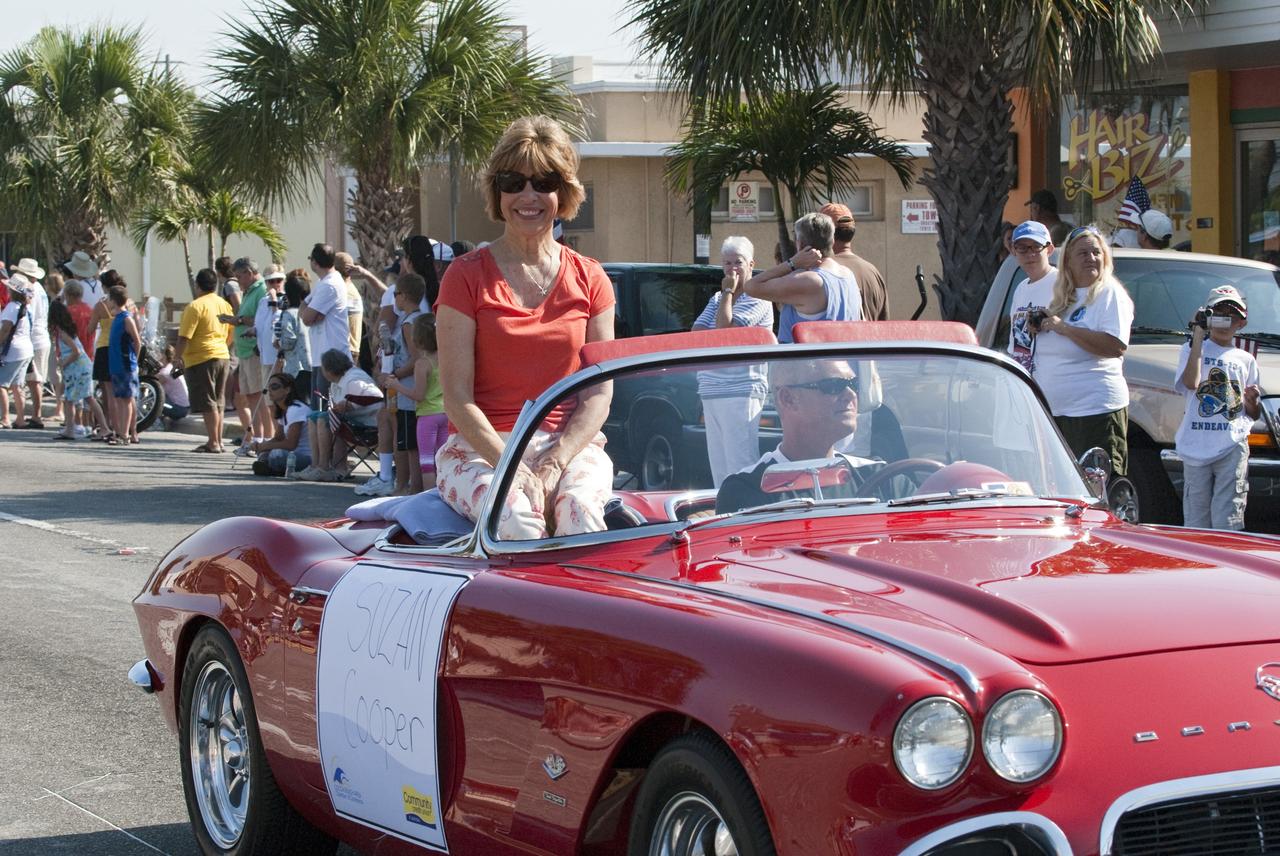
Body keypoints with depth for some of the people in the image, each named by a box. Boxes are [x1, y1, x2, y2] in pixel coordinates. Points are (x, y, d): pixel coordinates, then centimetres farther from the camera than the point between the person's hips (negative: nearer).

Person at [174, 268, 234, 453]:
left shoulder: (195, 306, -13)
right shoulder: (225, 305, 10)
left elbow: (184, 337, -16)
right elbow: (231, 334, 17)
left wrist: (177, 357, -7)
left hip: (201, 359, -7)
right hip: (223, 356, 7)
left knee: (207, 404, -5)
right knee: (218, 403, 13)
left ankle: (213, 442, -5)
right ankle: (218, 441, 15)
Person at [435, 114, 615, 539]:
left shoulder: (589, 280, 9)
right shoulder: (467, 276, 2)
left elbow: (598, 395, 5)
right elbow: (457, 397, -4)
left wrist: (553, 466, -12)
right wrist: (512, 469, -18)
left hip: (569, 444, 2)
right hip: (480, 446, -2)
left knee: (580, 511, -32)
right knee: (516, 517, -34)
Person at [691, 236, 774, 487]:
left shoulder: (757, 300, -4)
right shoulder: (717, 299, 20)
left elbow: (724, 328, -15)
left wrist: (728, 292, -5)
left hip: (741, 392, -8)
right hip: (711, 393, 8)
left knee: (740, 464, -12)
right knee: (719, 468, 10)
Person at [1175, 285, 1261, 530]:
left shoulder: (1245, 359, 17)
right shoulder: (1192, 349, 10)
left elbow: (1253, 414, 21)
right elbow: (1191, 383, -13)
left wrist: (1252, 401, -4)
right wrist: (1198, 336, -9)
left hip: (1233, 446, 1)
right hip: (1196, 444, -1)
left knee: (1227, 521, -9)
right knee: (1196, 518, 1)